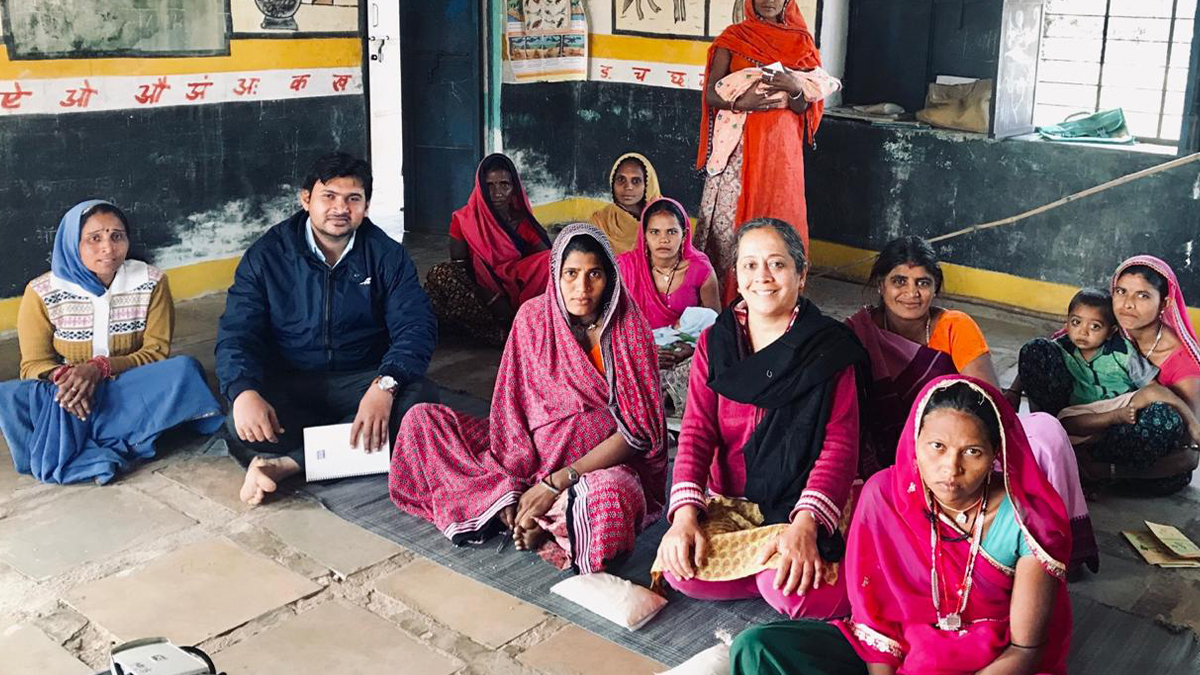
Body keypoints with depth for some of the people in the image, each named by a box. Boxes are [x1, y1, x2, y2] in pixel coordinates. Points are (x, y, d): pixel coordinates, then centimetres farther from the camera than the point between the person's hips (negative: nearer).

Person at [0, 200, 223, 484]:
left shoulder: (151, 282, -6)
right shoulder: (42, 293, -7)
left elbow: (156, 352, -8)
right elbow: (34, 364, -3)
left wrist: (100, 368, -26)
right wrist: (63, 376, -28)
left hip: (131, 391, 0)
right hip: (68, 395, 0)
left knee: (184, 370, -31)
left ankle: (71, 445, -25)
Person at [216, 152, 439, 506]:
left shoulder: (386, 255, -1)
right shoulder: (267, 255, -1)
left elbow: (415, 326, -11)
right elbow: (237, 333, -8)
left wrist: (385, 385, -32)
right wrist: (244, 393, -31)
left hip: (363, 380, 1)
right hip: (289, 384, -1)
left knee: (420, 399, -31)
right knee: (244, 430, -31)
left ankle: (286, 463, -28)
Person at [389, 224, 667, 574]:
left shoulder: (629, 327, -11)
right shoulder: (533, 316, -4)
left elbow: (637, 429, -14)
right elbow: (511, 408, -4)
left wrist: (557, 481, -21)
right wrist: (513, 490, -17)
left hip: (602, 462, -3)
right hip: (532, 451, 4)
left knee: (609, 494, -41)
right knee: (421, 419, -7)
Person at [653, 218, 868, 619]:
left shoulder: (830, 348, -4)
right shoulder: (714, 344, 6)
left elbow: (840, 444, -12)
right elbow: (697, 432, -2)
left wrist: (804, 525, -27)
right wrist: (685, 514, -17)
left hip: (804, 505, -3)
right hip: (730, 503, 4)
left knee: (788, 589, -30)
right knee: (680, 569, -23)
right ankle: (800, 578, -4)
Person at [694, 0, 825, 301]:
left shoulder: (800, 43, 8)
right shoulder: (732, 37, 5)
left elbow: (803, 107, 6)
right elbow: (711, 93, 0)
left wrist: (797, 88, -15)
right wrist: (739, 102, -18)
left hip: (780, 143, 1)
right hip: (737, 142, -1)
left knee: (777, 212, 2)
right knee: (729, 214, -3)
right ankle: (724, 290, 7)